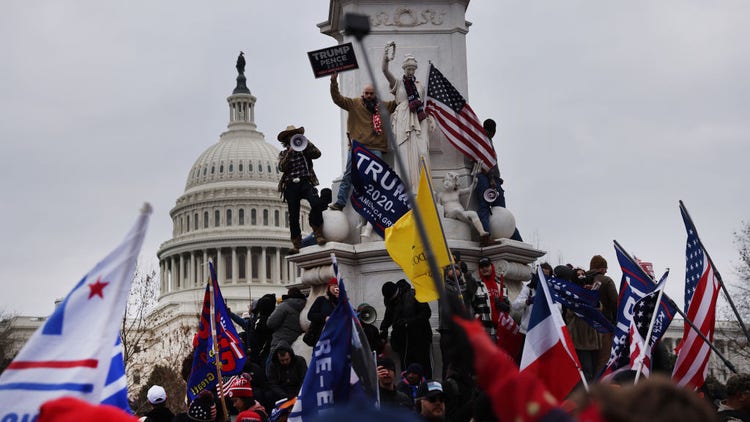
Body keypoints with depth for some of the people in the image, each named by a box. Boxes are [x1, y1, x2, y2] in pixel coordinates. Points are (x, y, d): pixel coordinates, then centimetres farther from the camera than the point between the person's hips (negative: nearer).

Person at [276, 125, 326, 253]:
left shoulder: (305, 149, 20)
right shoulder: (283, 154, 18)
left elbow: (317, 154, 1)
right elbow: (281, 167, -1)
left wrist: (306, 143, -5)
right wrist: (290, 152, -8)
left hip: (305, 182, -1)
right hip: (291, 185, 1)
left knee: (316, 203, -28)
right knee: (293, 216, -3)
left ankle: (318, 232, -15)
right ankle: (296, 244, 2)